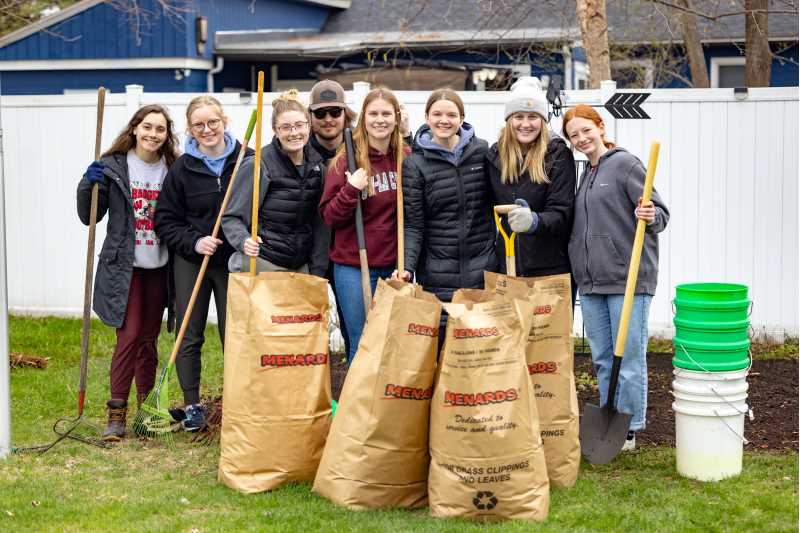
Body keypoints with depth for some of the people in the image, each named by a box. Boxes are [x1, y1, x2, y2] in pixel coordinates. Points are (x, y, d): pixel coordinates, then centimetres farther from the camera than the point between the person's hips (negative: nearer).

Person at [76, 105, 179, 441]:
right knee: (129, 336, -10)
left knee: (149, 338, 11)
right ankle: (116, 414, -4)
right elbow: (89, 216, -1)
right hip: (123, 266, -3)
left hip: (158, 266, 3)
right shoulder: (113, 167, -3)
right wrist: (89, 185, -15)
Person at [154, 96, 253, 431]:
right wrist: (194, 241, -13)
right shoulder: (181, 169, -1)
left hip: (234, 261, -1)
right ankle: (192, 405, 18)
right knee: (189, 337, 6)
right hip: (190, 262, 1)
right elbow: (165, 221, 2)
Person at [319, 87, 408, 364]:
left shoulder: (406, 158, 5)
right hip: (353, 266, -3)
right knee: (361, 344, 1)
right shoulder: (347, 159, -3)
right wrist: (351, 190, -19)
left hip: (394, 265, 3)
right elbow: (329, 217, -4)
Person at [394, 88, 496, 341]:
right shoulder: (415, 163, 0)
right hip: (438, 272, -2)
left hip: (483, 269, 2)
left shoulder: (482, 151, 5)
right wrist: (407, 266, -15)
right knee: (441, 342, -2)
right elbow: (413, 223, -3)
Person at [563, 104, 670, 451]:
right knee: (602, 359, 13)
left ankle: (629, 430, 7)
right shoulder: (586, 174, 17)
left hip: (628, 279, -8)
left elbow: (660, 212, -9)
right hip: (591, 281, 8)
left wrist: (651, 217, -30)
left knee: (629, 358, -2)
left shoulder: (624, 164, -7)